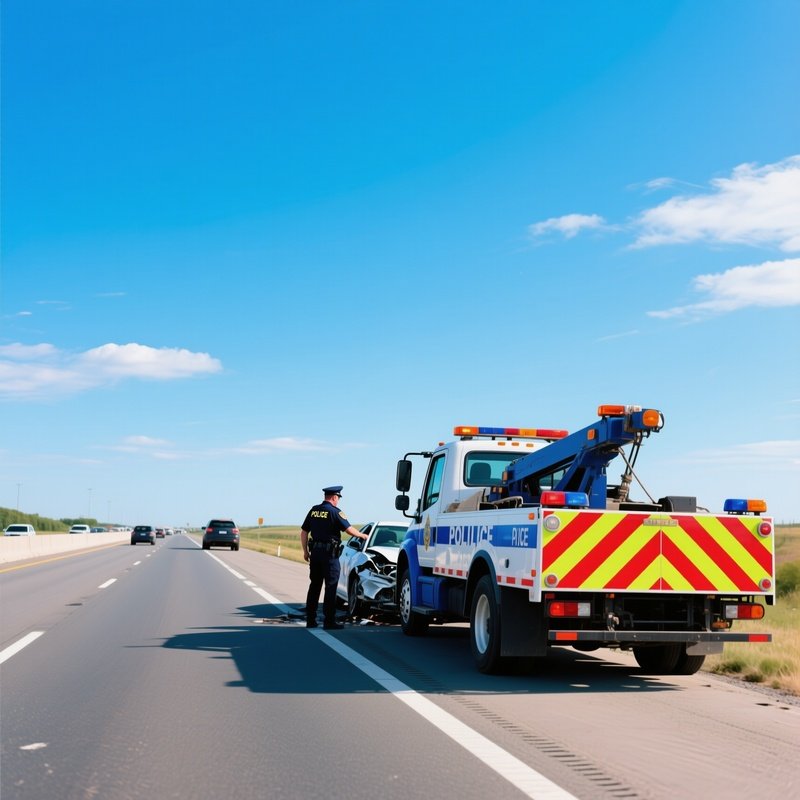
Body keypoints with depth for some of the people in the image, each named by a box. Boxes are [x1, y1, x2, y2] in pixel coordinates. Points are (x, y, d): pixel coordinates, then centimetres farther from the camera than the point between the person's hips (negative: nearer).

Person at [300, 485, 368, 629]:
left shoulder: (314, 510, 8)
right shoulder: (335, 512, -10)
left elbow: (304, 532, 10)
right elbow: (349, 529, -11)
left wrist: (305, 551, 17)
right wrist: (362, 535, 7)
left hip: (315, 552, 6)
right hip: (329, 554, -6)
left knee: (314, 586, 11)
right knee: (330, 587, -2)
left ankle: (310, 620, 14)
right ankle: (329, 621, -2)